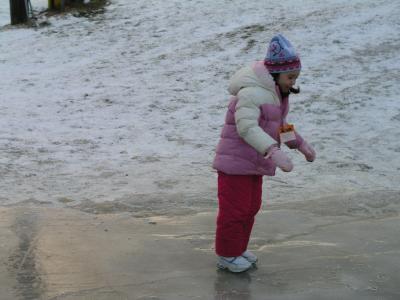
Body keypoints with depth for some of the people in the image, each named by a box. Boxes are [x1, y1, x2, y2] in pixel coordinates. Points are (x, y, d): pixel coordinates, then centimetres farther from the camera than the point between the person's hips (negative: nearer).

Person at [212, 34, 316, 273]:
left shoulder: (275, 92, 10)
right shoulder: (251, 92, -23)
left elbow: (279, 124, 22)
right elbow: (247, 127, -35)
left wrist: (300, 144, 16)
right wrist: (274, 151, -44)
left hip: (254, 162, 10)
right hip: (236, 161, -10)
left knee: (251, 207, 18)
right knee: (234, 209, 0)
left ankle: (238, 249, 33)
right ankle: (227, 255, 15)